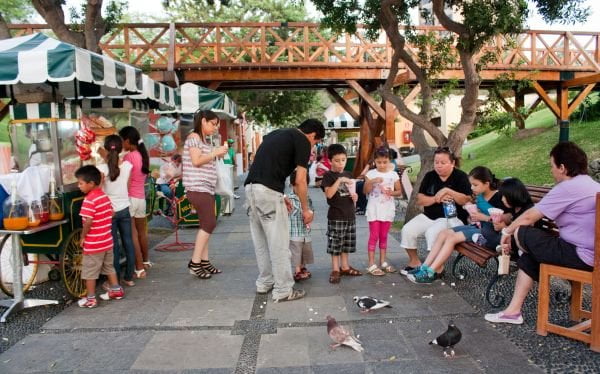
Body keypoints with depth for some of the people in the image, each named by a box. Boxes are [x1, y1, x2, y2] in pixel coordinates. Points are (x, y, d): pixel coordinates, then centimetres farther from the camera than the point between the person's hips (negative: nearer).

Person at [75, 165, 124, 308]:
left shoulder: (89, 200, -20)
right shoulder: (104, 196, 4)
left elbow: (88, 222, -24)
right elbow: (110, 215, 10)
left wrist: (83, 237, -11)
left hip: (93, 244, -8)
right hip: (107, 241, 8)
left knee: (89, 271, 6)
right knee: (109, 266, 21)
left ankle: (90, 299, 14)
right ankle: (116, 289, 29)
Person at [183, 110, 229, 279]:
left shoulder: (205, 140, 20)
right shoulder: (194, 137, -7)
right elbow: (196, 161, -17)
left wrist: (218, 155, 10)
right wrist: (216, 152, -13)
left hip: (207, 188, 9)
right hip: (198, 188, -9)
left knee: (206, 225, 8)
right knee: (209, 224, -12)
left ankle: (204, 261, 13)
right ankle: (194, 263, -7)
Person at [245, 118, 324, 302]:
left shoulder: (278, 133, 25)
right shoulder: (303, 141, 1)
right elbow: (300, 181, -4)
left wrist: (280, 196, 26)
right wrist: (305, 209, 8)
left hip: (251, 187, 9)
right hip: (267, 191, -8)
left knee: (261, 241, 18)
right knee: (279, 243, 1)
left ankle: (264, 283, 30)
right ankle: (283, 290, 10)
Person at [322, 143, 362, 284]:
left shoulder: (348, 174, 12)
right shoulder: (328, 175, -7)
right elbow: (329, 194, -20)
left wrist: (355, 197, 0)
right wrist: (339, 180, -26)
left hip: (350, 214, 6)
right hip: (335, 216, -6)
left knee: (347, 243, 14)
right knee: (335, 244, -1)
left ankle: (345, 267, 25)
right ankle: (335, 270, 8)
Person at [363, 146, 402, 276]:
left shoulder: (393, 174, 1)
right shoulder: (370, 174, -5)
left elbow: (399, 191, 5)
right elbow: (365, 191, -10)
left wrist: (392, 192, -15)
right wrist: (372, 181, -25)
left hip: (387, 209, 3)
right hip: (374, 209, -3)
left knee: (384, 236, 13)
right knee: (374, 236, -2)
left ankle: (383, 262, 23)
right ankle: (371, 264, 0)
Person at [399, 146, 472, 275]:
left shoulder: (460, 176, -5)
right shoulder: (430, 176, 7)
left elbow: (468, 201, -14)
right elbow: (420, 200, 2)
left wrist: (448, 191, -23)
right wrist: (436, 199, -16)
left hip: (452, 217, -5)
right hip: (429, 216, 5)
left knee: (432, 232, -32)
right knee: (407, 230, -14)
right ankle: (414, 262, 6)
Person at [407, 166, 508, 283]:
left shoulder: (498, 198, -14)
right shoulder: (480, 196, 10)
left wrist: (483, 217, -21)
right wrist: (474, 216, 5)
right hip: (477, 226, 9)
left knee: (452, 237, -23)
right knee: (443, 233, -7)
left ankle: (431, 272, -21)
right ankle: (424, 267, -12)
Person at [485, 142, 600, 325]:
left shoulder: (568, 187, -17)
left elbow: (529, 217, -13)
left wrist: (507, 231, 5)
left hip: (582, 257, -10)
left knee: (520, 232, -5)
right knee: (528, 257, 13)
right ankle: (513, 311, 14)